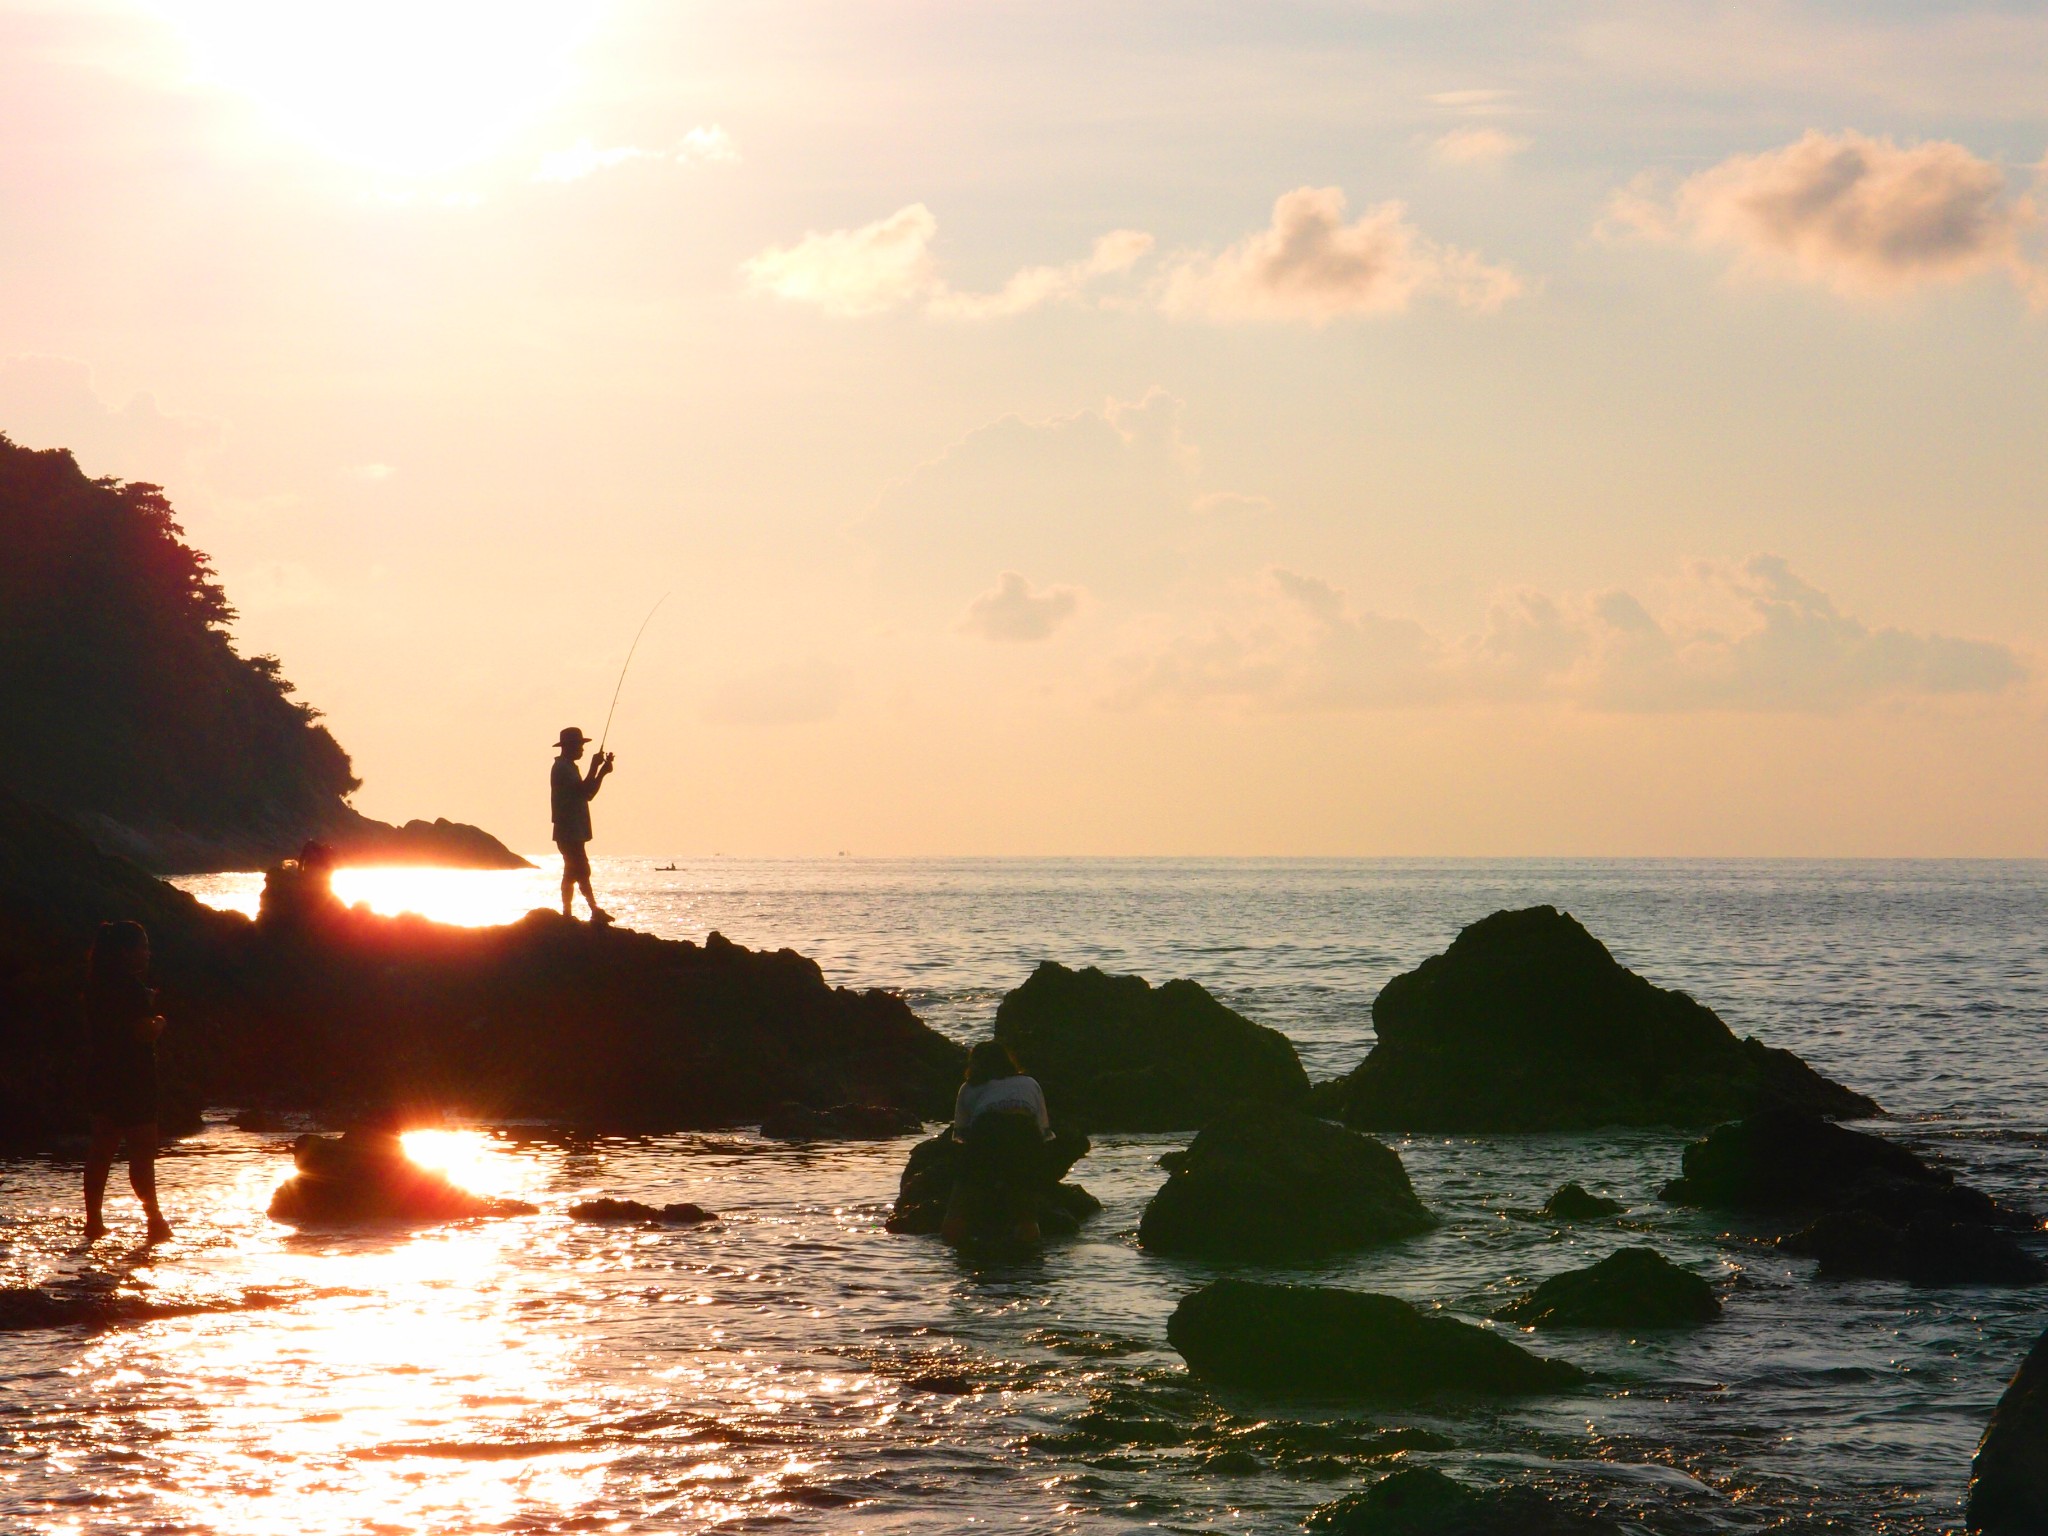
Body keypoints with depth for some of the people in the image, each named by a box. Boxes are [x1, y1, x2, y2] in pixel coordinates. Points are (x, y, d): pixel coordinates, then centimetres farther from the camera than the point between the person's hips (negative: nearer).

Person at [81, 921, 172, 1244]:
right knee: (142, 1150, -7)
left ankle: (93, 1221, 12)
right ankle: (155, 1220, -8)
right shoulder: (130, 986, -16)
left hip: (101, 1076, 9)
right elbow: (145, 1031, -22)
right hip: (131, 1080, -9)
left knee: (101, 1149, 11)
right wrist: (159, 1022, 0)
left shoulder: (98, 983, 12)